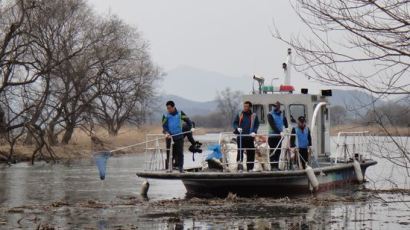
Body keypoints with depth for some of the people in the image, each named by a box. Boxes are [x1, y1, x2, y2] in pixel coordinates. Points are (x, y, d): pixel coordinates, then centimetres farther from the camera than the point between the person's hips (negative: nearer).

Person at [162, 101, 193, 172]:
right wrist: (166, 132, -22)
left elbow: (187, 120, 11)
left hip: (179, 136, 0)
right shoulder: (166, 116, 0)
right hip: (170, 137, 0)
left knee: (180, 153, -1)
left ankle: (180, 167, 4)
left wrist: (190, 128, 3)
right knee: (170, 153, 1)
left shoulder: (180, 113, 2)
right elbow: (164, 126, -5)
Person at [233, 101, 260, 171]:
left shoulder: (254, 116, 8)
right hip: (240, 137, 0)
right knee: (240, 152, -5)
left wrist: (254, 132, -11)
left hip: (250, 137, 0)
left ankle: (250, 168, 7)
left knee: (250, 153, 1)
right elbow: (235, 123, 11)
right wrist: (237, 128, -10)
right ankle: (239, 167, -4)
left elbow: (257, 125, 5)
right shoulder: (239, 115, 10)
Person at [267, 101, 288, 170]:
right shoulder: (270, 115, -3)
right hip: (272, 135, -5)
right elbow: (272, 125, -15)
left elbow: (286, 123, 16)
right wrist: (279, 132, -25)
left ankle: (276, 166, 9)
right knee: (273, 151, -7)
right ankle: (273, 166, -7)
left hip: (279, 136, 5)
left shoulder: (282, 115, 13)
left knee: (278, 151, 5)